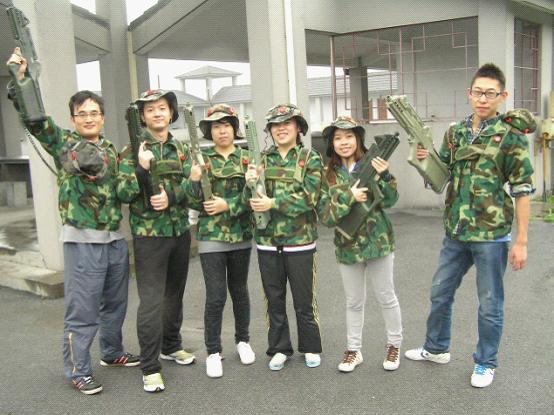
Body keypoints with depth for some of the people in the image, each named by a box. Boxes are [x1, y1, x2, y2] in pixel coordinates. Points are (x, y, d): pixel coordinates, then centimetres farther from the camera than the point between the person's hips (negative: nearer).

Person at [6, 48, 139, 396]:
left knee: (115, 303, 17)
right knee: (82, 310, 1)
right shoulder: (62, 142, -2)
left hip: (116, 238, 5)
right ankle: (78, 370, 16)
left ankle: (112, 352, 36)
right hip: (82, 240, -5)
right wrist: (20, 79, -28)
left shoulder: (111, 149, 13)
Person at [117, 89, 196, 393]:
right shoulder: (132, 150, -5)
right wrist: (141, 168, -27)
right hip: (149, 233, -5)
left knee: (174, 293, 17)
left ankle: (171, 346, 35)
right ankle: (150, 367, 2)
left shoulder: (180, 149, 10)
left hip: (180, 231, 5)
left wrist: (171, 196, -18)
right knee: (151, 300, -6)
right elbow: (124, 194, -12)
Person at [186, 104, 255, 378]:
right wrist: (195, 180, -21)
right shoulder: (201, 159, 1)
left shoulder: (246, 158, 4)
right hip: (211, 236, -2)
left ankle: (243, 340, 33)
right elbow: (193, 202, -2)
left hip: (241, 234, 2)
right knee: (216, 296, -3)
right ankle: (213, 352, 12)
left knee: (239, 290, 15)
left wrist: (227, 205, -15)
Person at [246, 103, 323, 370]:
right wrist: (250, 183, -14)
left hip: (299, 241, -3)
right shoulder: (262, 159, 8)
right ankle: (279, 349, 26)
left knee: (304, 299, 8)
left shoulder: (311, 159, -2)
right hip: (267, 241, 3)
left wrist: (273, 203, -21)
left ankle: (311, 348, 25)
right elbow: (253, 198, 7)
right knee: (274, 299, 12)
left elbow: (309, 198, -14)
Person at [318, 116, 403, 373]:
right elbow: (325, 215, -8)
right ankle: (353, 350, 28)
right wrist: (350, 198, -22)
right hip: (347, 246, 2)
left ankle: (394, 345, 30)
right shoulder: (328, 175, -2)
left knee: (386, 297, 12)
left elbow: (390, 201, -12)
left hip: (378, 241, -1)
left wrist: (384, 176, -30)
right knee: (354, 302, 14)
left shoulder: (371, 164, -6)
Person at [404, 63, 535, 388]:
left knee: (490, 303, 9)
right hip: (456, 232, 6)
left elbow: (522, 190, -10)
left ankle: (486, 363, 27)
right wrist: (427, 160, -8)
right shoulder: (455, 132, 6)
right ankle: (436, 348, 38)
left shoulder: (511, 136, -10)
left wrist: (522, 241, -13)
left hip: (492, 235, -5)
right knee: (440, 293, 17)